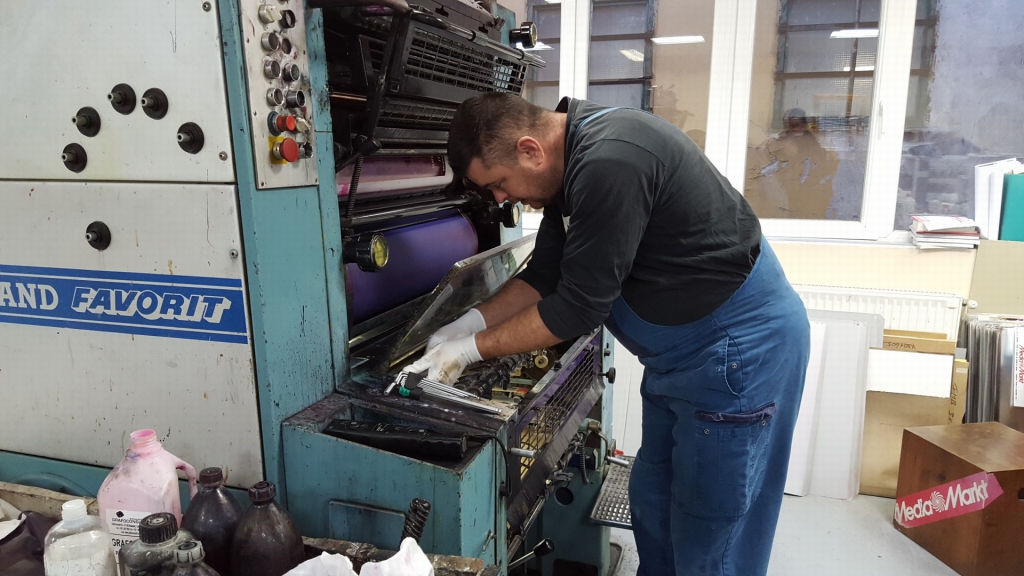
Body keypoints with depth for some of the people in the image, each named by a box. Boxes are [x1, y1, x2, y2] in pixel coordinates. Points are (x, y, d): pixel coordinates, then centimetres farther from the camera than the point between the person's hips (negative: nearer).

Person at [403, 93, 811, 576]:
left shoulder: (609, 162, -28)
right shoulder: (572, 160, 3)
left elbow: (579, 307, -24)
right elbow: (546, 274, 9)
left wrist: (474, 347, -13)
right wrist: (471, 322, -1)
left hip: (740, 349, -10)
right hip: (680, 351, 10)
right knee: (652, 501, 20)